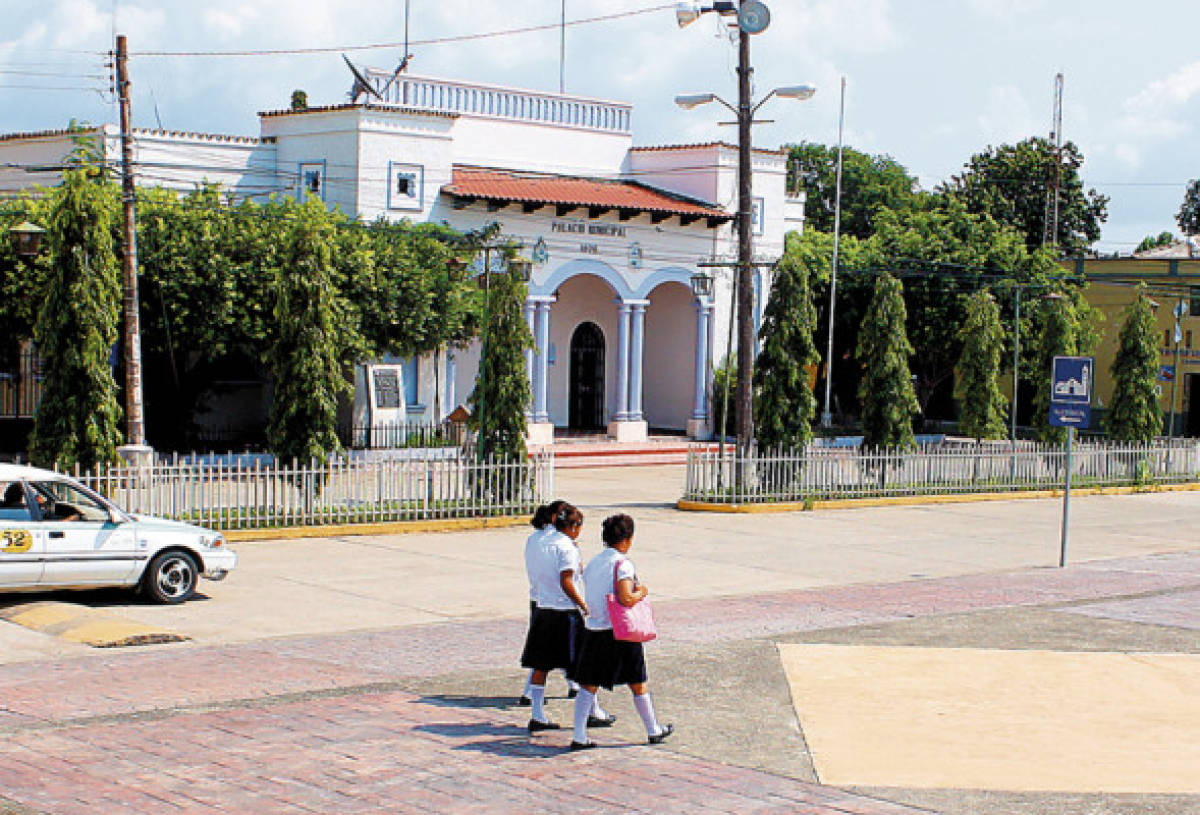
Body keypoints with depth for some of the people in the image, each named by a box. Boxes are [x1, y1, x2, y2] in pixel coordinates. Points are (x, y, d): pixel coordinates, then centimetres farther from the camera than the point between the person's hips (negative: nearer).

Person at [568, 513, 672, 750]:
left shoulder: (592, 563, 8)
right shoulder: (623, 564, -14)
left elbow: (589, 598, 12)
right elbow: (626, 599, -24)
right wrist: (641, 592, -5)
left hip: (593, 630, 5)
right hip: (620, 632, -5)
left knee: (588, 686, 7)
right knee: (638, 684, 11)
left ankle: (579, 737, 1)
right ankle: (654, 731, 26)